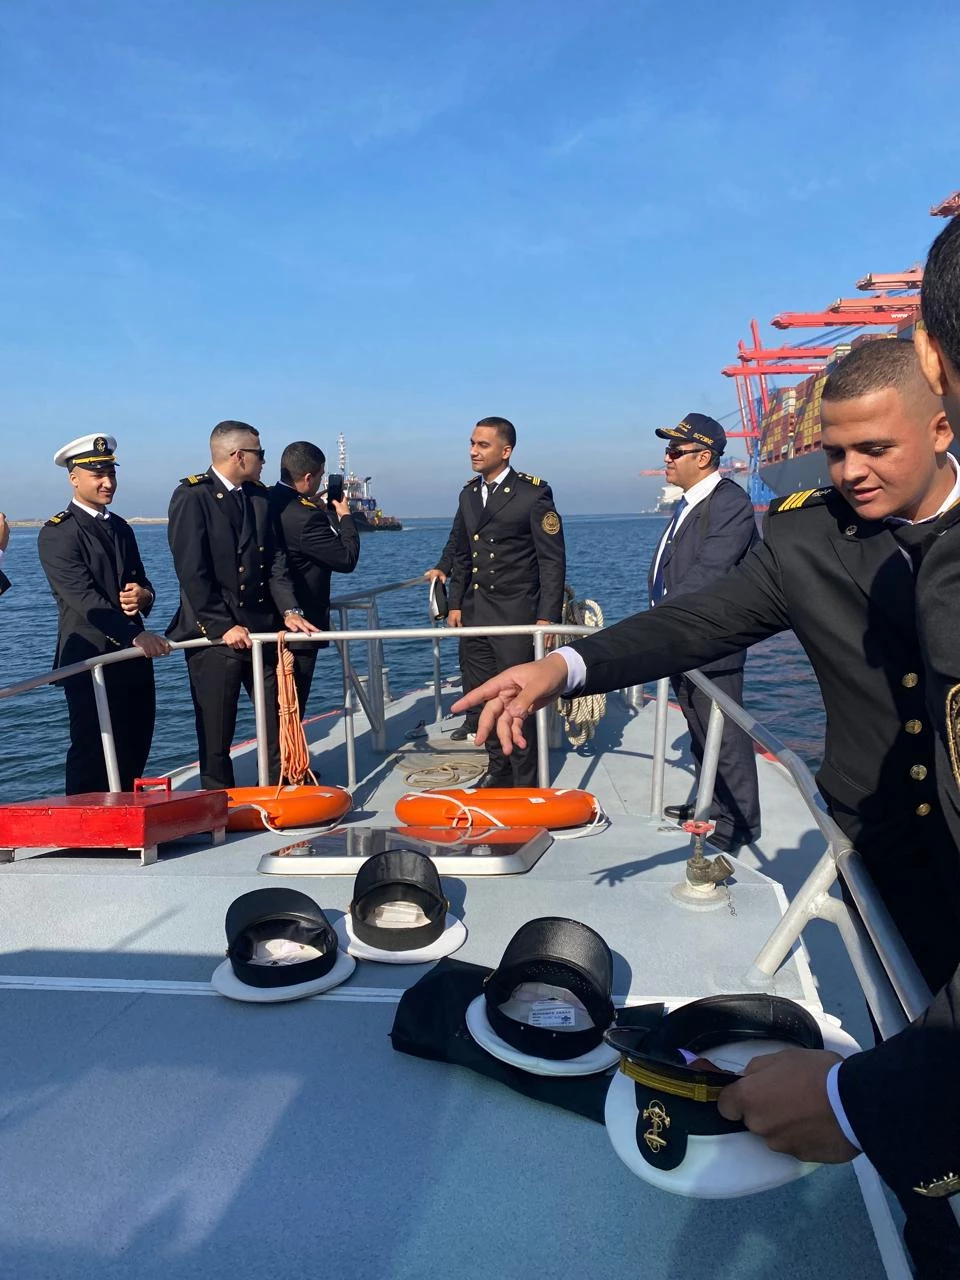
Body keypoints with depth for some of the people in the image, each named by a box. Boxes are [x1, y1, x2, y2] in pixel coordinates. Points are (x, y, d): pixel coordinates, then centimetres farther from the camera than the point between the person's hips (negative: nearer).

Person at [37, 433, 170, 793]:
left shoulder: (121, 528, 16)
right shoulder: (57, 534, -8)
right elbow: (85, 598, -18)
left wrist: (144, 596, -3)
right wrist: (136, 634, -29)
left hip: (134, 655, 7)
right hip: (89, 658, -7)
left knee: (135, 748, 10)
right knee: (91, 751, -2)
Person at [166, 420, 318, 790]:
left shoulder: (258, 496, 12)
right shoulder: (192, 496, -8)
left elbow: (274, 561, 8)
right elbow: (191, 573, -14)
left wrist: (289, 610, -5)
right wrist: (223, 627, -17)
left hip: (261, 627, 6)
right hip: (214, 633, -6)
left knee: (279, 719, 8)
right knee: (216, 731, 4)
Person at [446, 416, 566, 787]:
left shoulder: (534, 492, -9)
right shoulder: (469, 493, 10)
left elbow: (552, 559, -10)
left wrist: (547, 616, -14)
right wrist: (455, 603, 13)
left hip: (515, 615, -6)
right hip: (475, 615, 6)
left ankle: (525, 782, 17)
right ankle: (498, 770, 29)